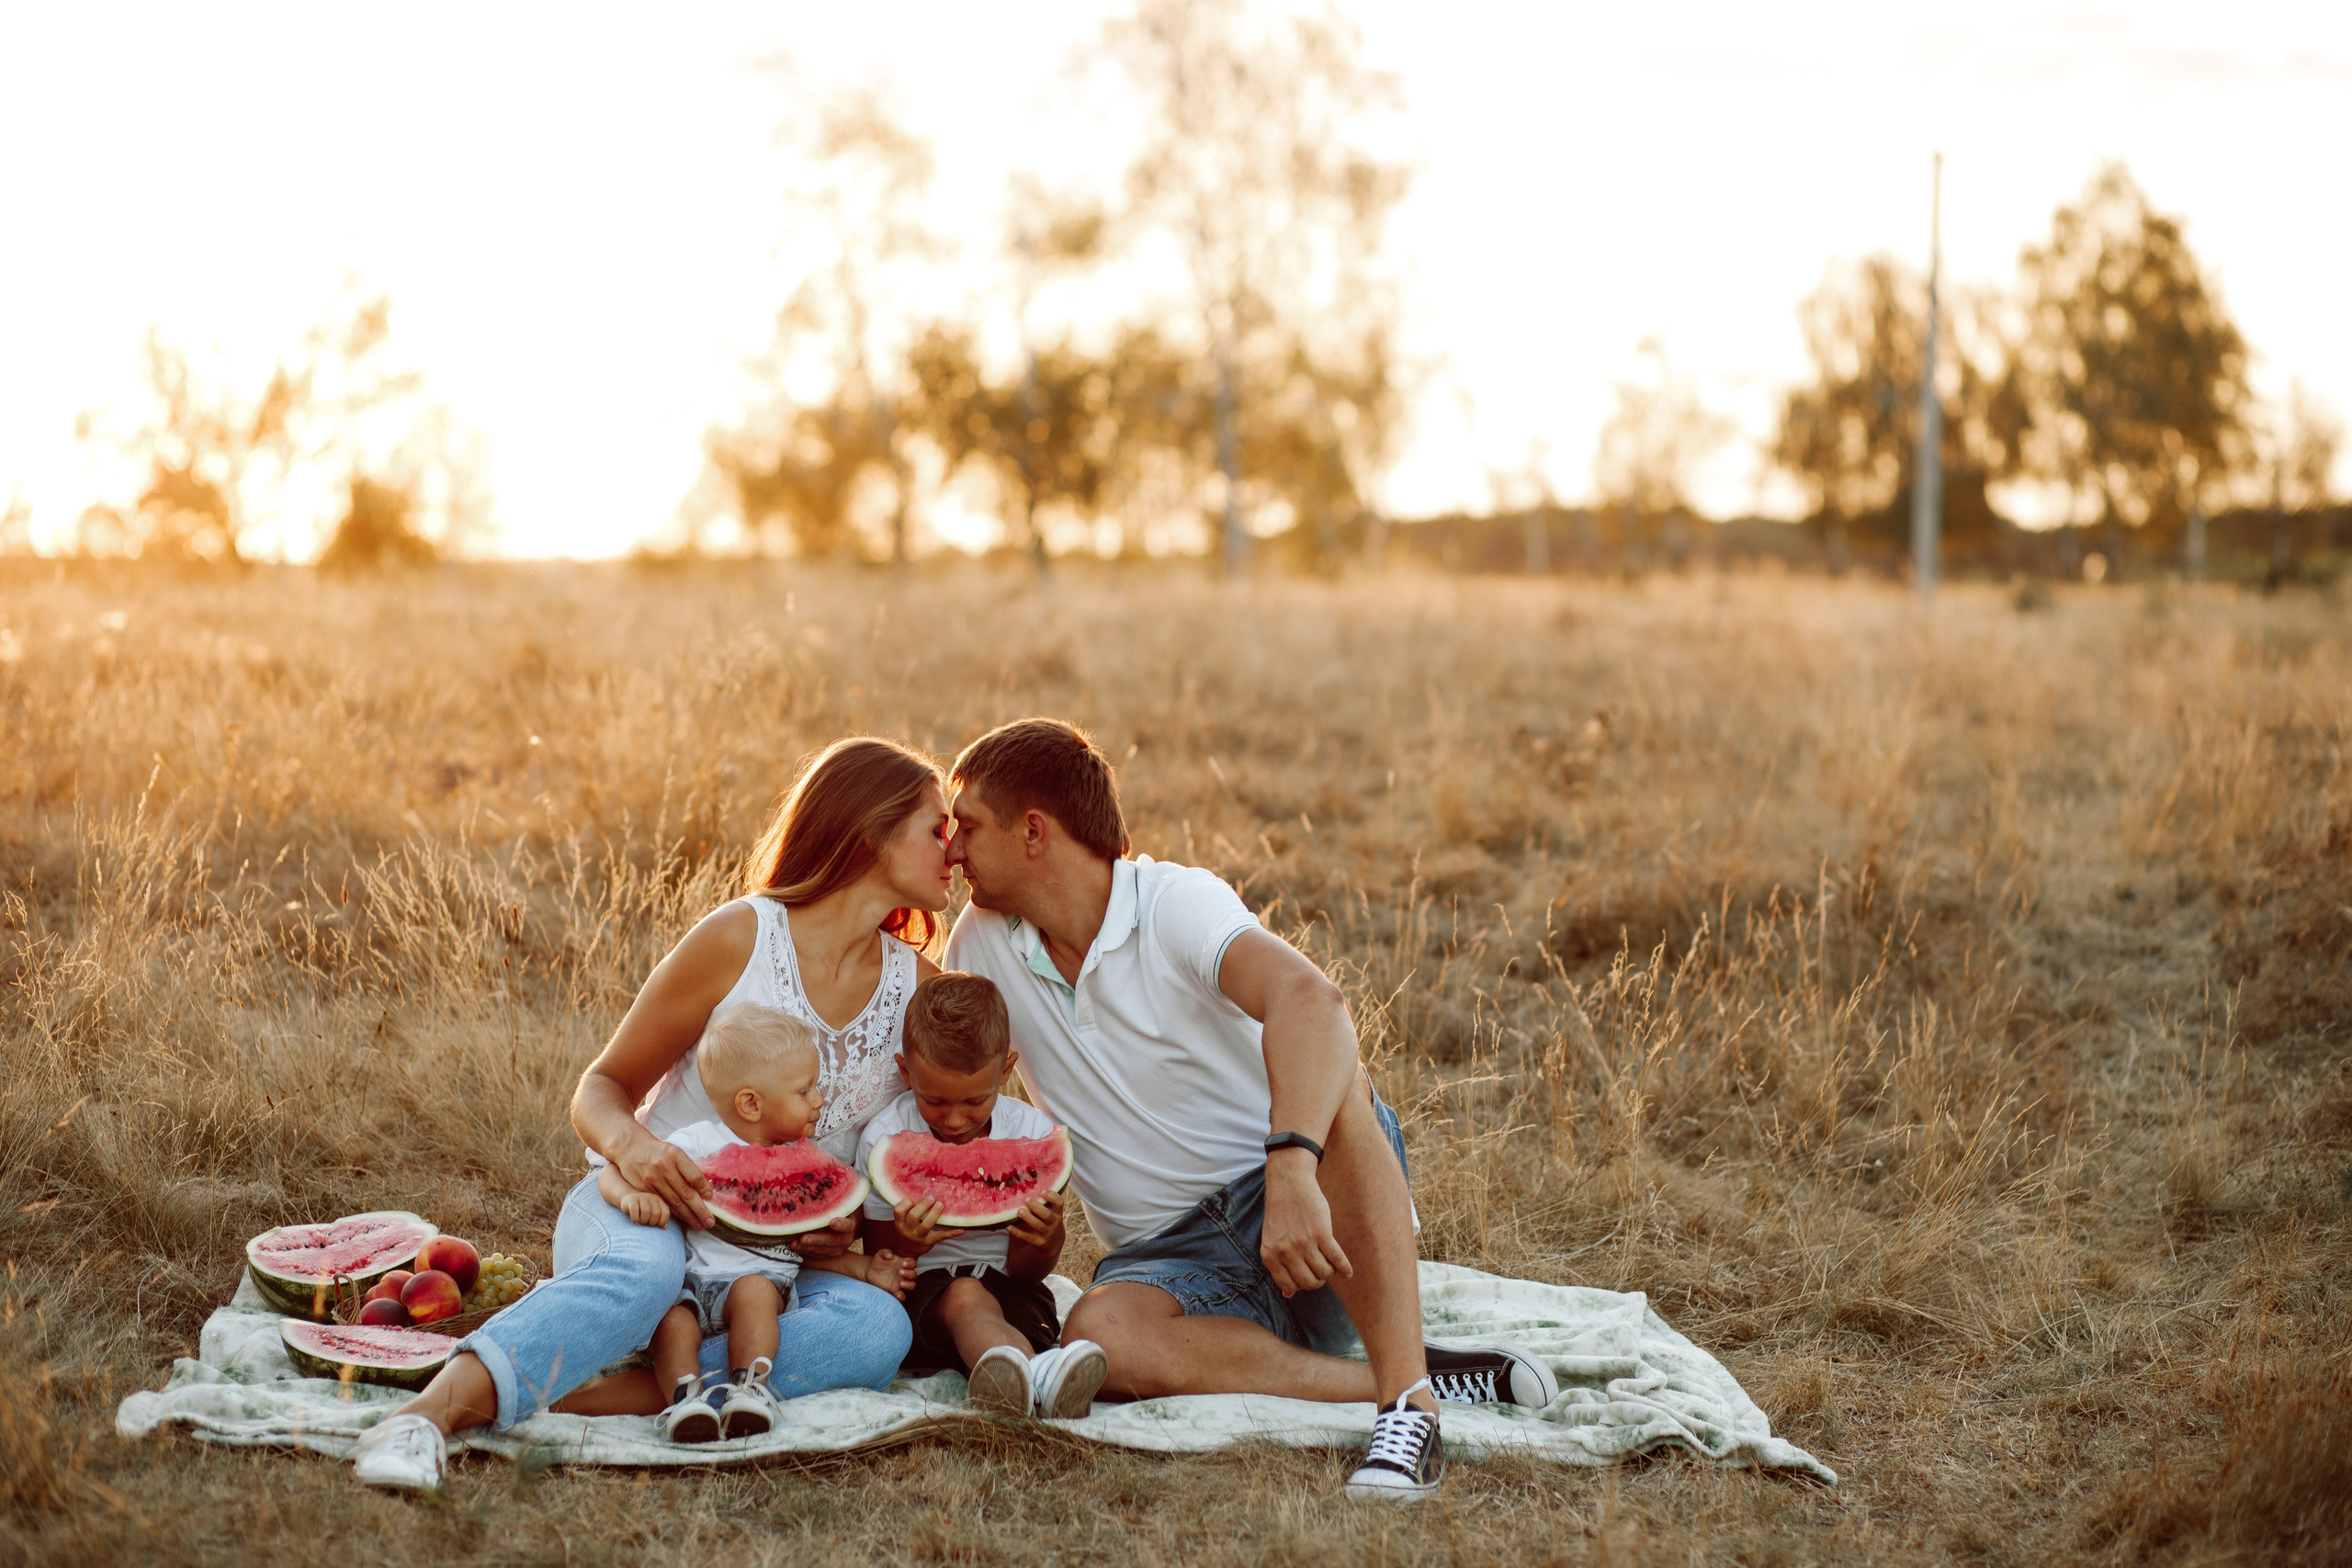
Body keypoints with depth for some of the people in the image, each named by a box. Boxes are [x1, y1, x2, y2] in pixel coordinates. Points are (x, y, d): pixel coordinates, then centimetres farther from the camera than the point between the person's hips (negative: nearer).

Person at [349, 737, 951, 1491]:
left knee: (878, 1326, -32)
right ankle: (428, 1414, -58)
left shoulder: (920, 990, 7)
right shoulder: (739, 938, -6)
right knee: (646, 1266, -42)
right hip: (641, 1209, -4)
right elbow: (603, 1087, -1)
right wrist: (629, 1143, -25)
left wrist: (856, 1228, -10)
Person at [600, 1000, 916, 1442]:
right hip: (689, 1284, -2)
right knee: (671, 1322, -33)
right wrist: (633, 1195, -26)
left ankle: (748, 1388, -35)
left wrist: (863, 1267, 9)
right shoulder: (698, 1144, 1)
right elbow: (615, 1171, -2)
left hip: (764, 1279, 2)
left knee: (755, 1291, -32)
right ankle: (686, 1397, -41)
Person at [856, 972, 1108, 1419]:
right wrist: (906, 1245, -26)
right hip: (923, 1289, -2)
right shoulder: (884, 1140, -5)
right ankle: (1038, 1377, -70)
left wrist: (1045, 1243, -24)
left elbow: (1025, 1273, 2)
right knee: (965, 1298, -37)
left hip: (1006, 1286, 2)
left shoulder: (1033, 1134, -3)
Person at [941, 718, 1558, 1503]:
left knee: (1329, 1085, -35)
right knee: (1099, 1333, -32)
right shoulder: (982, 944, 5)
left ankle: (1408, 1396, -39)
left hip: (1304, 1210, -3)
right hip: (1169, 1255, 4)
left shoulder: (1178, 902, -13)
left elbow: (1309, 998, -33)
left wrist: (1293, 1170, -50)